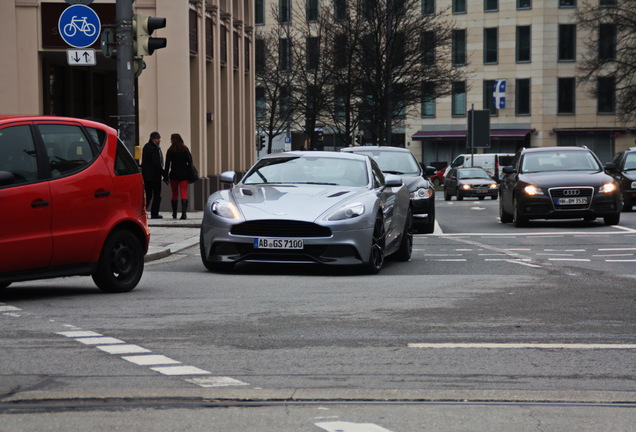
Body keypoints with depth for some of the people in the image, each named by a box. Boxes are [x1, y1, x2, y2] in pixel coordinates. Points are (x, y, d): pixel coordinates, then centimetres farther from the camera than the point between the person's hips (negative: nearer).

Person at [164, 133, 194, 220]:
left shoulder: (170, 151, -3)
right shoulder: (185, 149, 2)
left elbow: (167, 164, -4)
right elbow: (190, 162, 1)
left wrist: (166, 175, 0)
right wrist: (190, 174, 8)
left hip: (174, 174, -1)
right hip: (184, 174, 1)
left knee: (174, 194, 11)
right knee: (184, 193, -3)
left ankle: (174, 214, 18)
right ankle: (184, 213, -17)